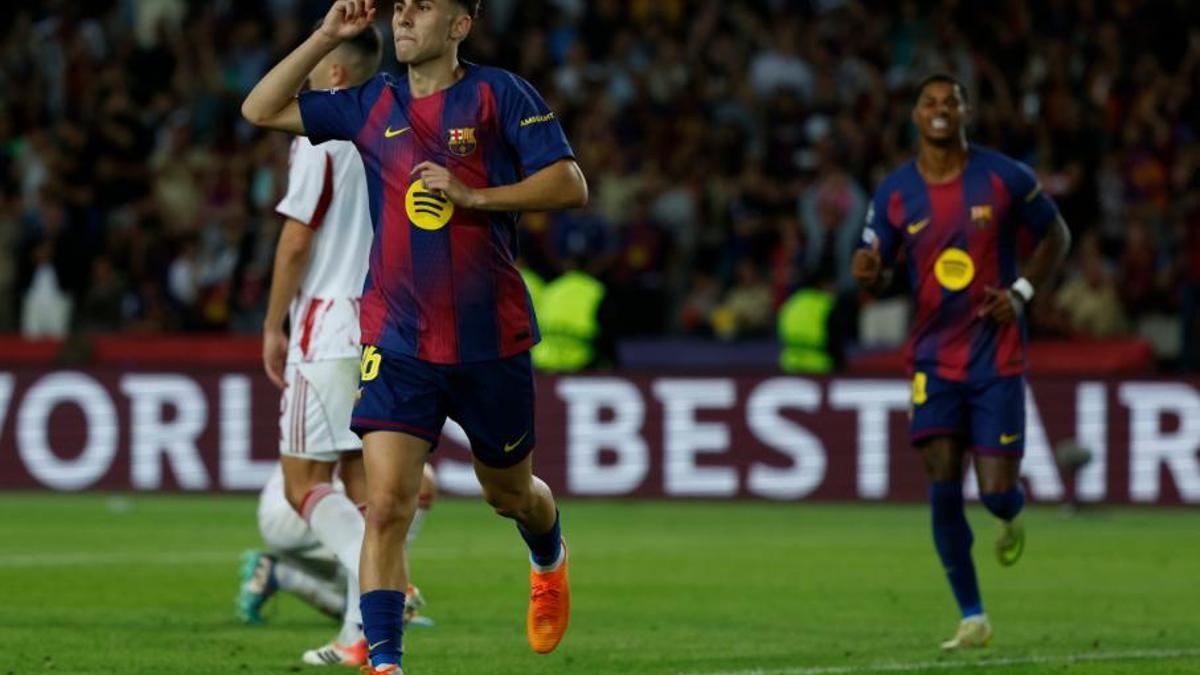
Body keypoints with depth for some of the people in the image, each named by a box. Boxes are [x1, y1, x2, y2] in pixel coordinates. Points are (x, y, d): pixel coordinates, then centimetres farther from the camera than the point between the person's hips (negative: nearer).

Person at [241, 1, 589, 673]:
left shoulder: (500, 94, -4)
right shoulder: (372, 106, 7)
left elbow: (570, 185, -9)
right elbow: (261, 109, 9)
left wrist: (471, 196, -18)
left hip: (491, 339, -1)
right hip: (397, 341, 1)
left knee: (509, 492, 19)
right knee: (386, 505, -14)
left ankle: (550, 560, 53)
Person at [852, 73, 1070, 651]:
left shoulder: (1005, 178, -4)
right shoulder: (894, 193, 0)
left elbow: (1056, 236, 8)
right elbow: (876, 271, 4)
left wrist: (1022, 293, -7)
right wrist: (868, 272, -22)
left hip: (997, 358, -1)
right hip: (934, 358, 1)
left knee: (996, 491, -6)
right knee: (943, 487, -10)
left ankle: (1012, 516, 35)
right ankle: (972, 618, 1)